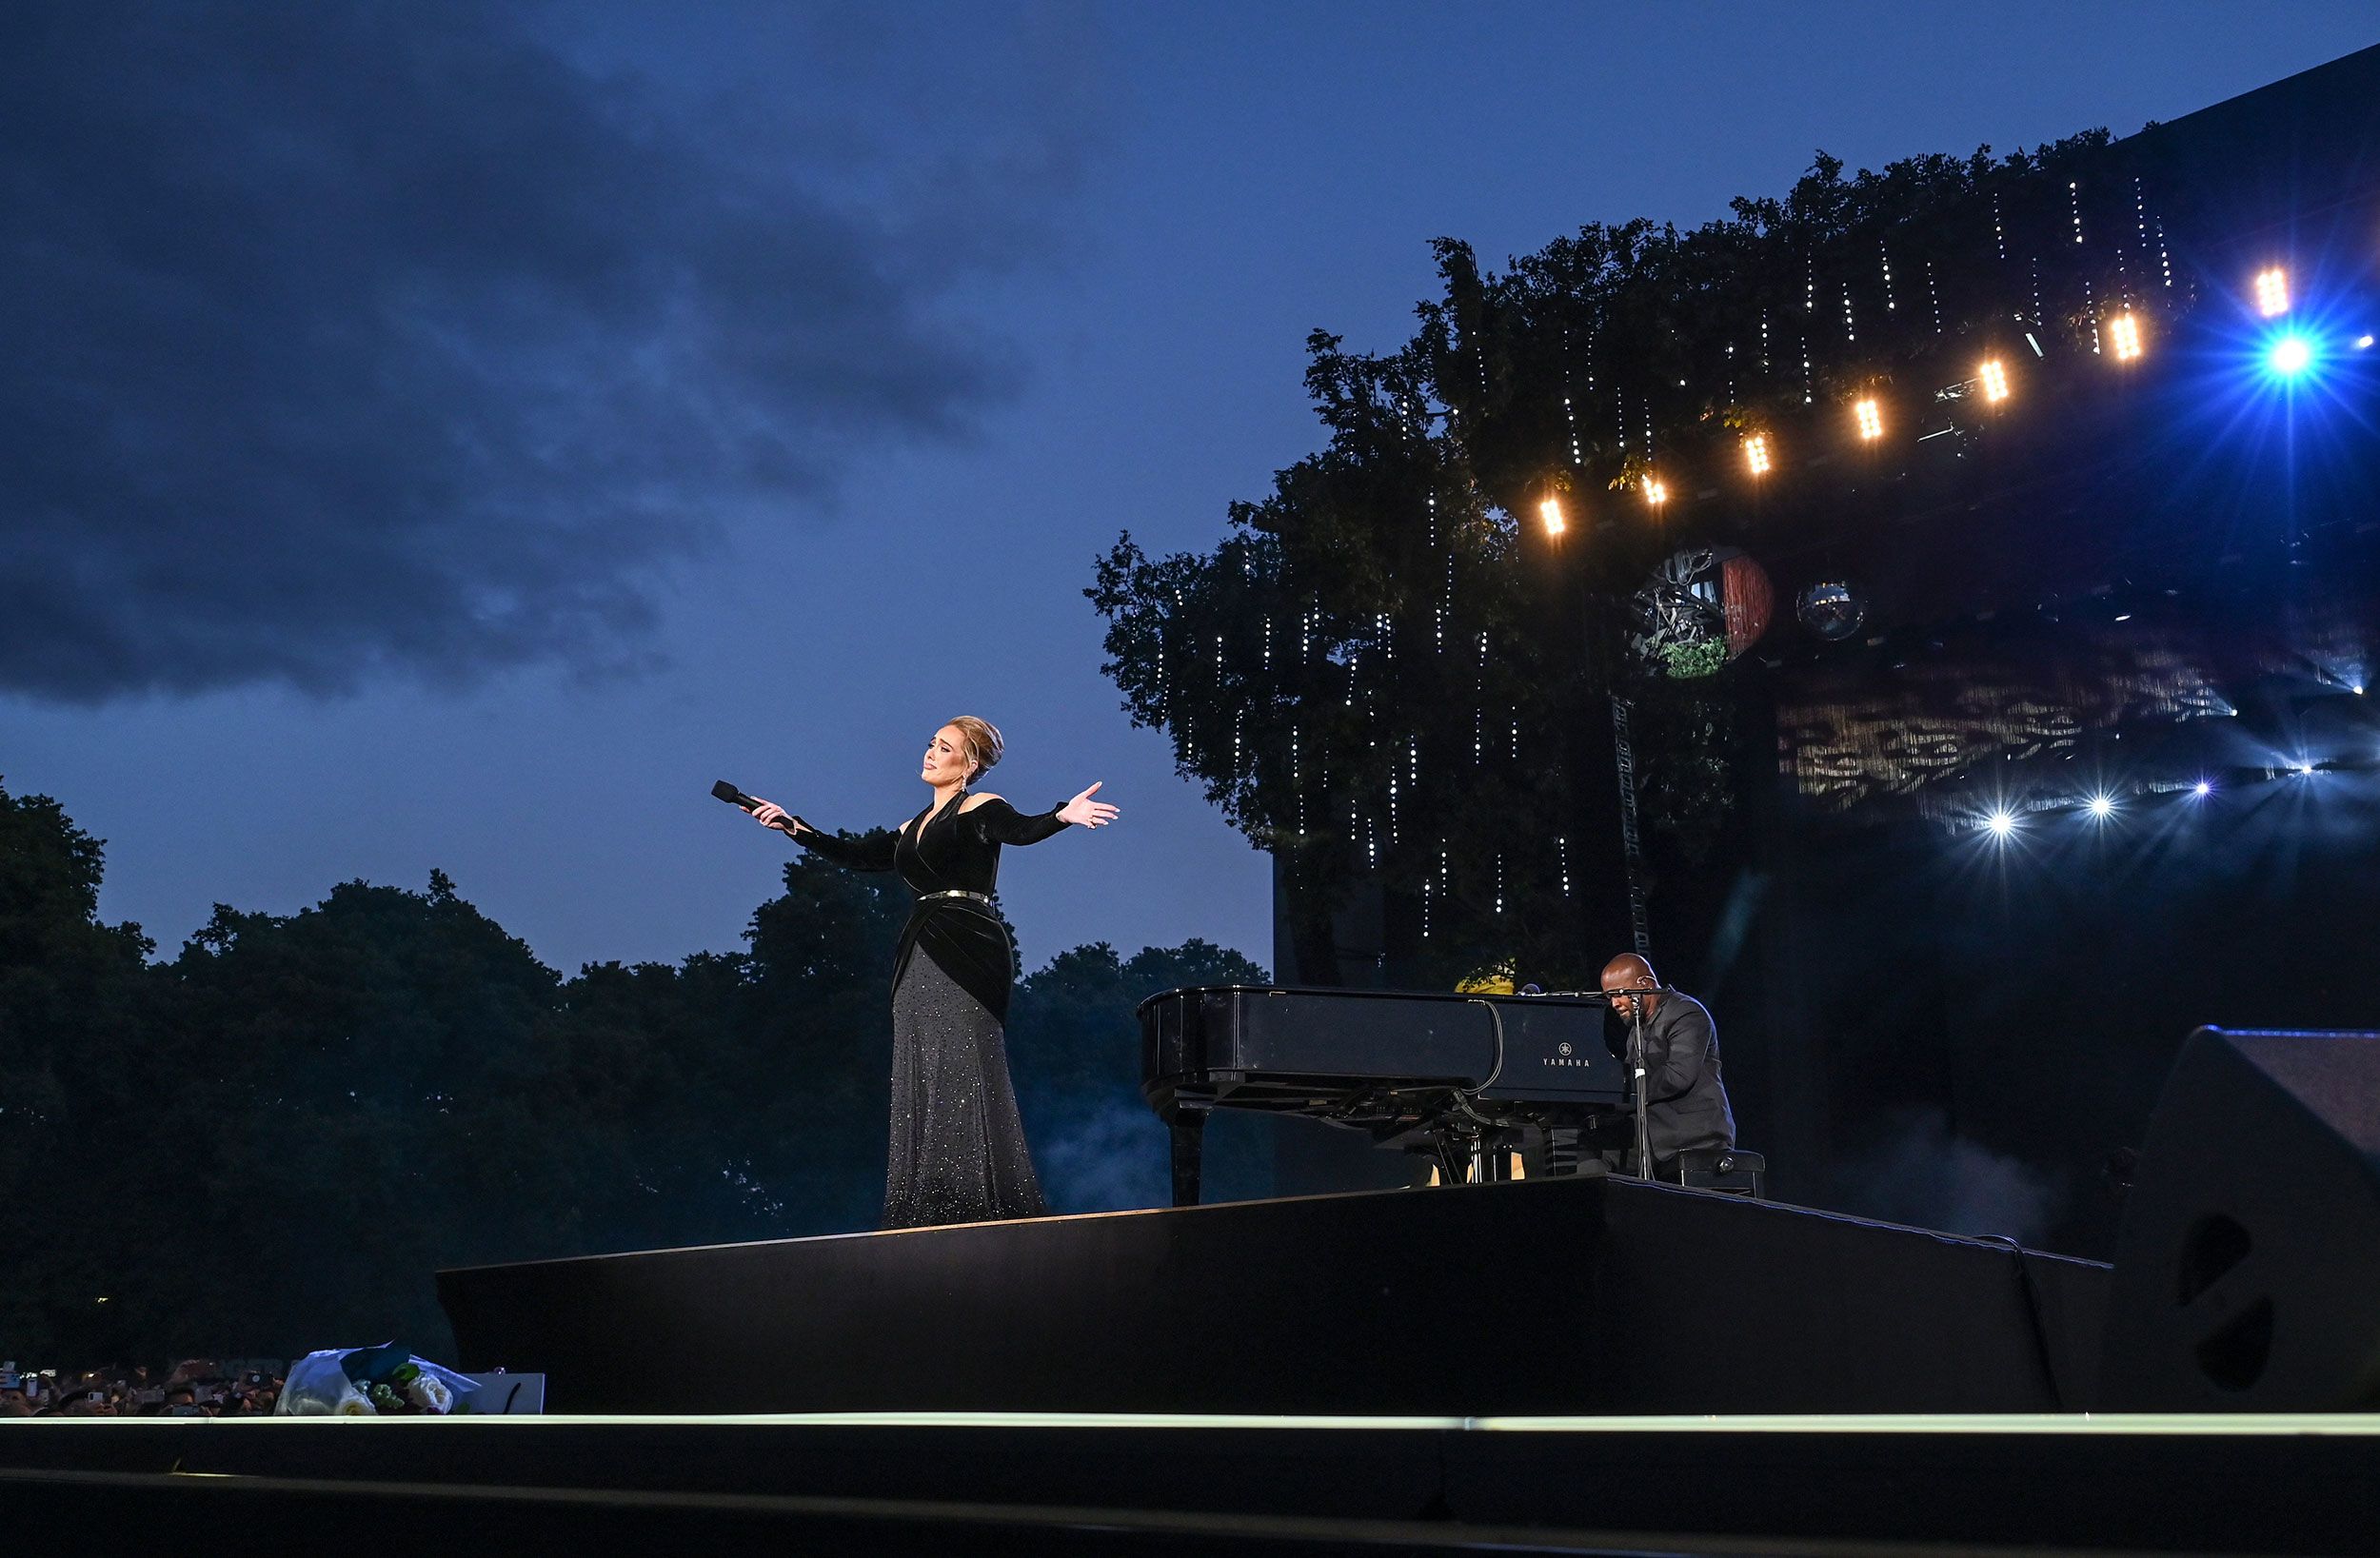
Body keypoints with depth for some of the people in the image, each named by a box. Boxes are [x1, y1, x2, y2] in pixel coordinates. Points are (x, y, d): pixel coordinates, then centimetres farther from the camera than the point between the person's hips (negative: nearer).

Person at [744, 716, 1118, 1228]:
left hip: (967, 955, -8)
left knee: (963, 1076, -13)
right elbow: (855, 855, 24)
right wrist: (791, 826, 24)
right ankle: (931, 1215, 5)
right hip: (921, 958, 8)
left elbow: (1019, 829, -19)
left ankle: (986, 1208, -11)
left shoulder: (979, 809, 0)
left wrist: (1062, 815, -40)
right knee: (921, 1083, 3)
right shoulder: (915, 828, 23)